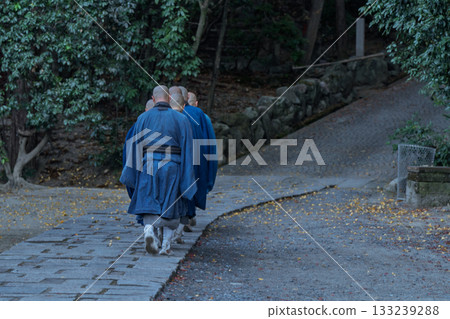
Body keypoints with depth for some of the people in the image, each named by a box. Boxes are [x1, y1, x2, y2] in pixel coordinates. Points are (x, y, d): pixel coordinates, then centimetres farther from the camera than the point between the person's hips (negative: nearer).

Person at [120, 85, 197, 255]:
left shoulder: (143, 118, 1)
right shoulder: (181, 119, 0)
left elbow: (135, 146, 0)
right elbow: (187, 150, -2)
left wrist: (132, 174, 6)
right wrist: (187, 179, 1)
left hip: (148, 167, 0)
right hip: (172, 169, 0)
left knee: (149, 205, 7)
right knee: (171, 207, 14)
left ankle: (149, 229, -22)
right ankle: (166, 245, 12)